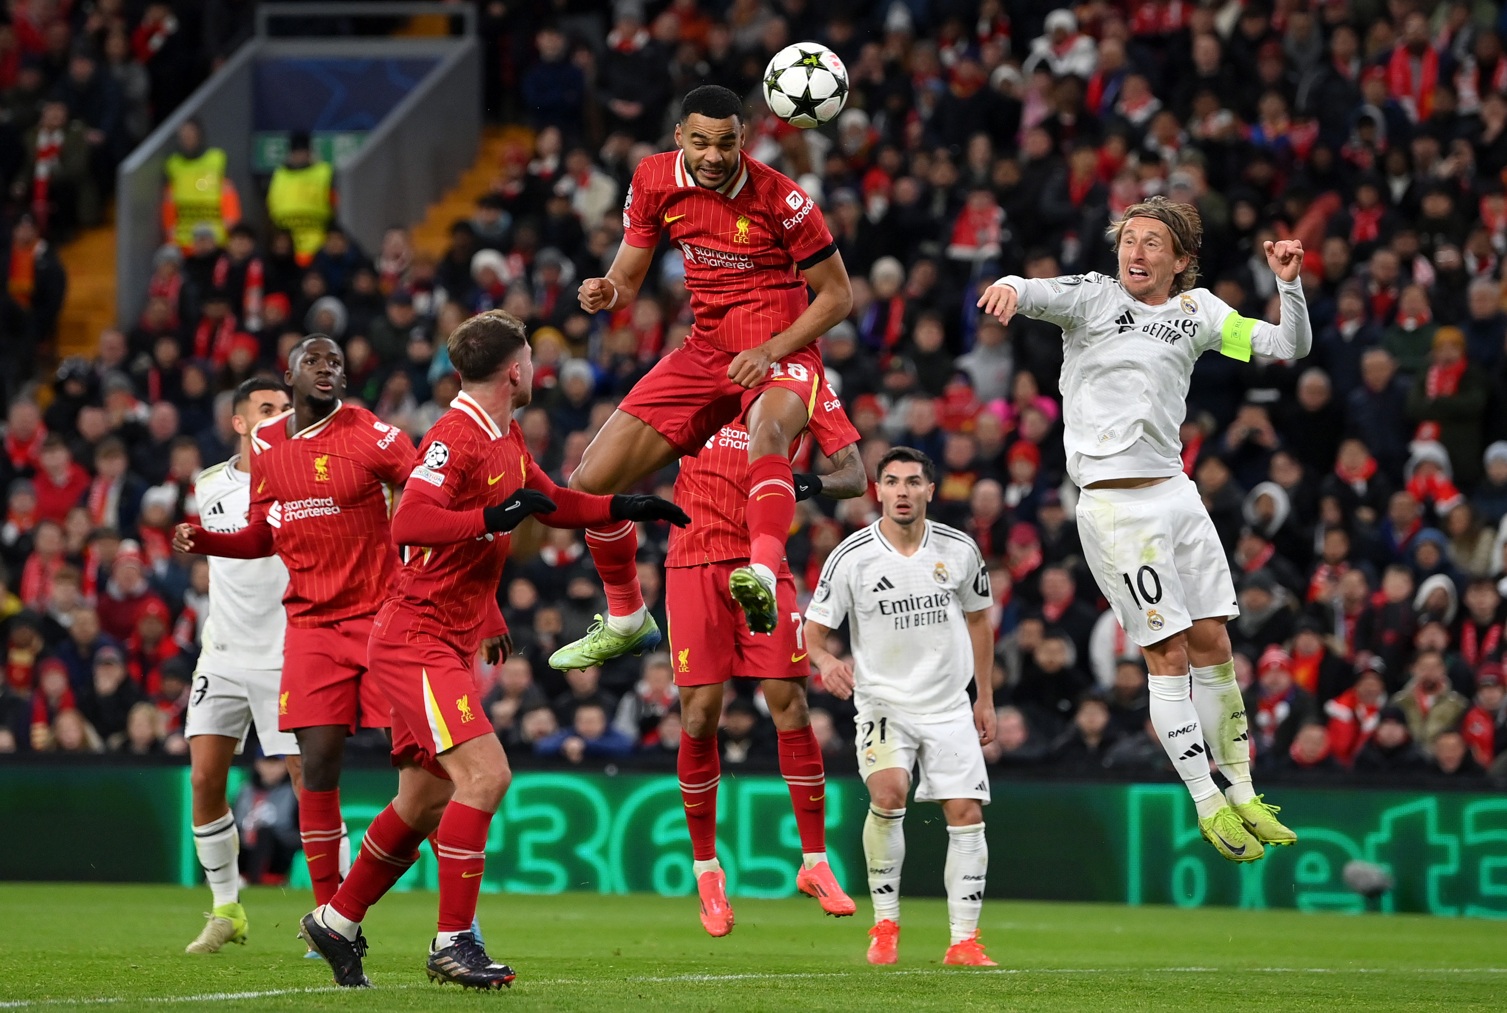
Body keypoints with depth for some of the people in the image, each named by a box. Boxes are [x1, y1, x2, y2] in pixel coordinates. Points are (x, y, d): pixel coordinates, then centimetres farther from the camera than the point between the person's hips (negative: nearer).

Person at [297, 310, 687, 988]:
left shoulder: (507, 440, 13)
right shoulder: (456, 437, -17)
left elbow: (552, 503, 30)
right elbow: (409, 524, -27)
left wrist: (625, 509, 21)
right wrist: (492, 517, -34)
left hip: (450, 645, 10)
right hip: (417, 640, -10)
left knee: (426, 801, 13)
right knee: (485, 775, -19)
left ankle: (336, 922, 27)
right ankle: (453, 943, -15)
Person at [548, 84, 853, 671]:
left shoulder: (780, 198, -16)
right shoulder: (656, 181, -2)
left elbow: (837, 295, -7)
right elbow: (628, 279, 9)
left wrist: (771, 351, -18)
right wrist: (607, 292, -16)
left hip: (780, 356, -6)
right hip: (704, 353, 6)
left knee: (767, 429, -43)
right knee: (588, 485, 1)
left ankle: (763, 579, -64)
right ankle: (626, 621, 25)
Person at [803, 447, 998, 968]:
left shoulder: (959, 549, -2)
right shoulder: (851, 557, -10)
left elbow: (978, 618, 13)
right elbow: (813, 627, -5)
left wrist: (986, 698, 14)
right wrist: (826, 662, -29)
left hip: (949, 706, 3)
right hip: (882, 703, -3)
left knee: (967, 813, -6)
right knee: (889, 792, -26)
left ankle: (964, 940, 3)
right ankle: (885, 923, -11)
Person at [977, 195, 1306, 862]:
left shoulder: (1197, 310, 11)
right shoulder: (1094, 296, -1)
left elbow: (1287, 346, 10)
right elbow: (1036, 294, -18)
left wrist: (1289, 284, -7)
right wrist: (1009, 287, -41)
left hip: (1175, 491, 5)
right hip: (1114, 500, -5)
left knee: (1213, 644, 7)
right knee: (1168, 654, -5)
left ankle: (1241, 793, 18)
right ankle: (1207, 805, 3)